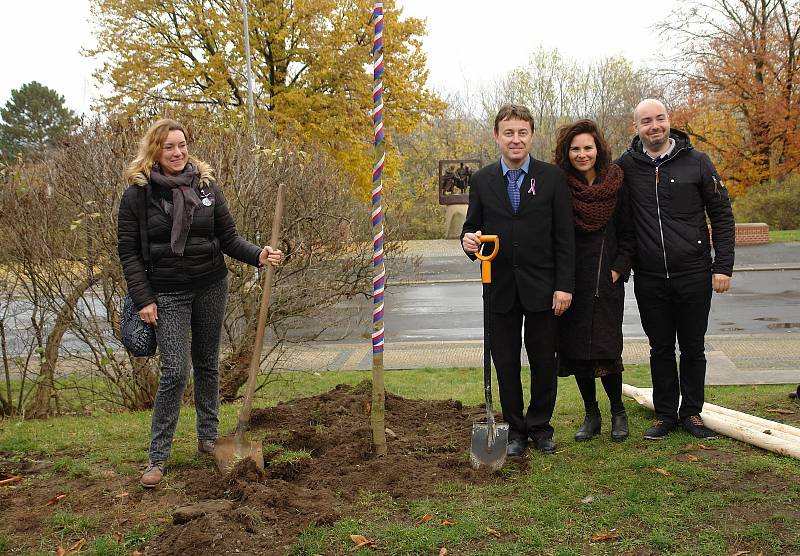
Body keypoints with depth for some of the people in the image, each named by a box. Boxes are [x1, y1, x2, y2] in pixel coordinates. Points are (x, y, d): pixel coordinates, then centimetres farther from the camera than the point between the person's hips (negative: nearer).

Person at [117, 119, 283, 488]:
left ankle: (208, 438, 28)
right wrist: (143, 299, -11)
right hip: (168, 294, -3)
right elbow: (128, 252, -5)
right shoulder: (137, 194, -7)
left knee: (208, 364, 13)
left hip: (211, 287, 3)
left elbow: (228, 238, 3)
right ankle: (158, 457, 3)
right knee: (175, 371, -9)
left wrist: (258, 255, -14)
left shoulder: (206, 186, 0)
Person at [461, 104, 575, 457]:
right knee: (505, 363, 8)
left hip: (541, 287, -1)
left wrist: (564, 285, -8)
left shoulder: (552, 177, -1)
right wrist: (468, 240, -15)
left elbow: (564, 237, -3)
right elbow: (472, 226, 10)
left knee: (544, 362, 8)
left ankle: (540, 427, 25)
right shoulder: (481, 180, 4)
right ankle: (515, 430, 23)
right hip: (500, 289, 2)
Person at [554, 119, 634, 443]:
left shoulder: (616, 185, 1)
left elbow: (627, 234, 6)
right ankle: (591, 414, 22)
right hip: (570, 282, 1)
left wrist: (619, 268, -5)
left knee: (606, 348, -6)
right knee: (575, 349, 6)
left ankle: (618, 412, 15)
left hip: (606, 282, -1)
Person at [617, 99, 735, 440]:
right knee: (661, 349, 10)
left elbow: (722, 215, 2)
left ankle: (692, 413, 24)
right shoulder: (626, 166, 0)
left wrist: (723, 266, -5)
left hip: (693, 275, -1)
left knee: (693, 349, 9)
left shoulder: (696, 161, -2)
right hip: (649, 279, 1)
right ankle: (665, 415, 23)